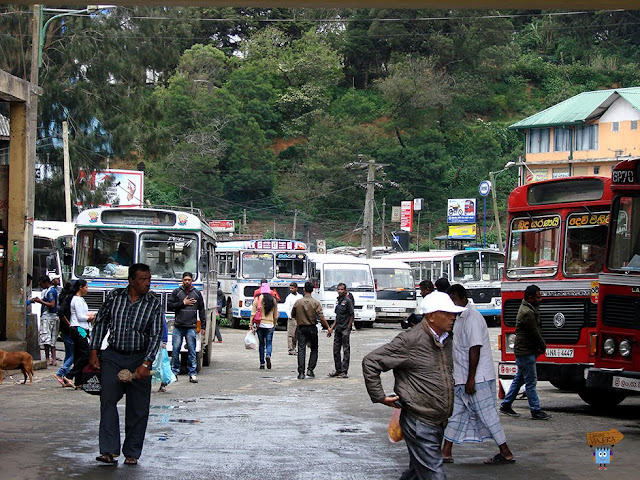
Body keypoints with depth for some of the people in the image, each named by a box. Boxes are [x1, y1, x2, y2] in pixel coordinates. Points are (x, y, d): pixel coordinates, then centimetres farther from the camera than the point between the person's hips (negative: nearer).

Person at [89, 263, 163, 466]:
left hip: (139, 359, -1)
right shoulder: (115, 296, 1)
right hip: (113, 356, 1)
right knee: (108, 400, -11)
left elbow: (156, 335, -6)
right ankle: (109, 451, -12)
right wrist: (94, 352, 7)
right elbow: (100, 322, 11)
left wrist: (145, 365, -15)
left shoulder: (154, 304, -3)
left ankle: (132, 453, 11)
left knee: (138, 408, 1)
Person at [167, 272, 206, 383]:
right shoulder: (176, 292, 9)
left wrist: (203, 326, 8)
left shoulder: (197, 293, 11)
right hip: (178, 327, 0)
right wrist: (183, 303, -6)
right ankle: (174, 372, 9)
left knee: (192, 351, -2)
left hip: (191, 327, 0)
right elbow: (169, 306, 2)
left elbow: (202, 310, 13)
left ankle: (193, 373, 2)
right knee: (175, 350, 0)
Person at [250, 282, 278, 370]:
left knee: (261, 343, 10)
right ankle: (268, 355, -23)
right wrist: (274, 324, 20)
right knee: (269, 342, 7)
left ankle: (262, 363, 11)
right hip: (270, 324, 0)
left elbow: (253, 313, -6)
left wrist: (251, 324, -1)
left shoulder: (257, 299, -4)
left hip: (260, 324, 0)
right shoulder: (273, 300, 1)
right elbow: (275, 315, 8)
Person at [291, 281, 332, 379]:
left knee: (301, 350, 1)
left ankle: (301, 372, -5)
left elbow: (293, 315, 9)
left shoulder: (298, 302, -2)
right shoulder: (316, 303, -8)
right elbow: (321, 318, -13)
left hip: (301, 328, 1)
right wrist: (328, 328, -5)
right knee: (314, 349, 14)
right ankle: (310, 369, 5)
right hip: (312, 328, -1)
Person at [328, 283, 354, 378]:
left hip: (345, 329, -8)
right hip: (338, 329, 8)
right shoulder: (338, 301, 13)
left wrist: (348, 328, -13)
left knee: (346, 350, -2)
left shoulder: (347, 301, -9)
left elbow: (352, 315, -9)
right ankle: (338, 370, 19)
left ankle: (344, 371, -1)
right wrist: (332, 328, 15)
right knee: (336, 350, 10)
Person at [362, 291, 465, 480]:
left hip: (439, 423, 8)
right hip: (419, 423, -8)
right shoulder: (410, 340, -15)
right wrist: (379, 397, -10)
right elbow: (370, 361, -13)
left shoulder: (447, 341, 11)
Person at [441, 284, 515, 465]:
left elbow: (475, 349, -21)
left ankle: (506, 453, 2)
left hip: (478, 378, -10)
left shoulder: (472, 317, -16)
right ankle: (446, 453, 15)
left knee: (487, 414, -4)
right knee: (455, 412, 10)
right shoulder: (460, 318, 15)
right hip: (462, 379, 10)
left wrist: (471, 379, -23)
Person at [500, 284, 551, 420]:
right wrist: (542, 346, 0)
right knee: (531, 382, -6)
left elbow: (536, 331, 18)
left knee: (519, 379, 16)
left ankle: (506, 405, 23)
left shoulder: (530, 309, 14)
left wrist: (540, 346, 7)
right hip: (526, 352, -11)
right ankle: (536, 411, -2)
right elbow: (534, 333, -16)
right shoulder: (527, 313, -20)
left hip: (523, 351, 11)